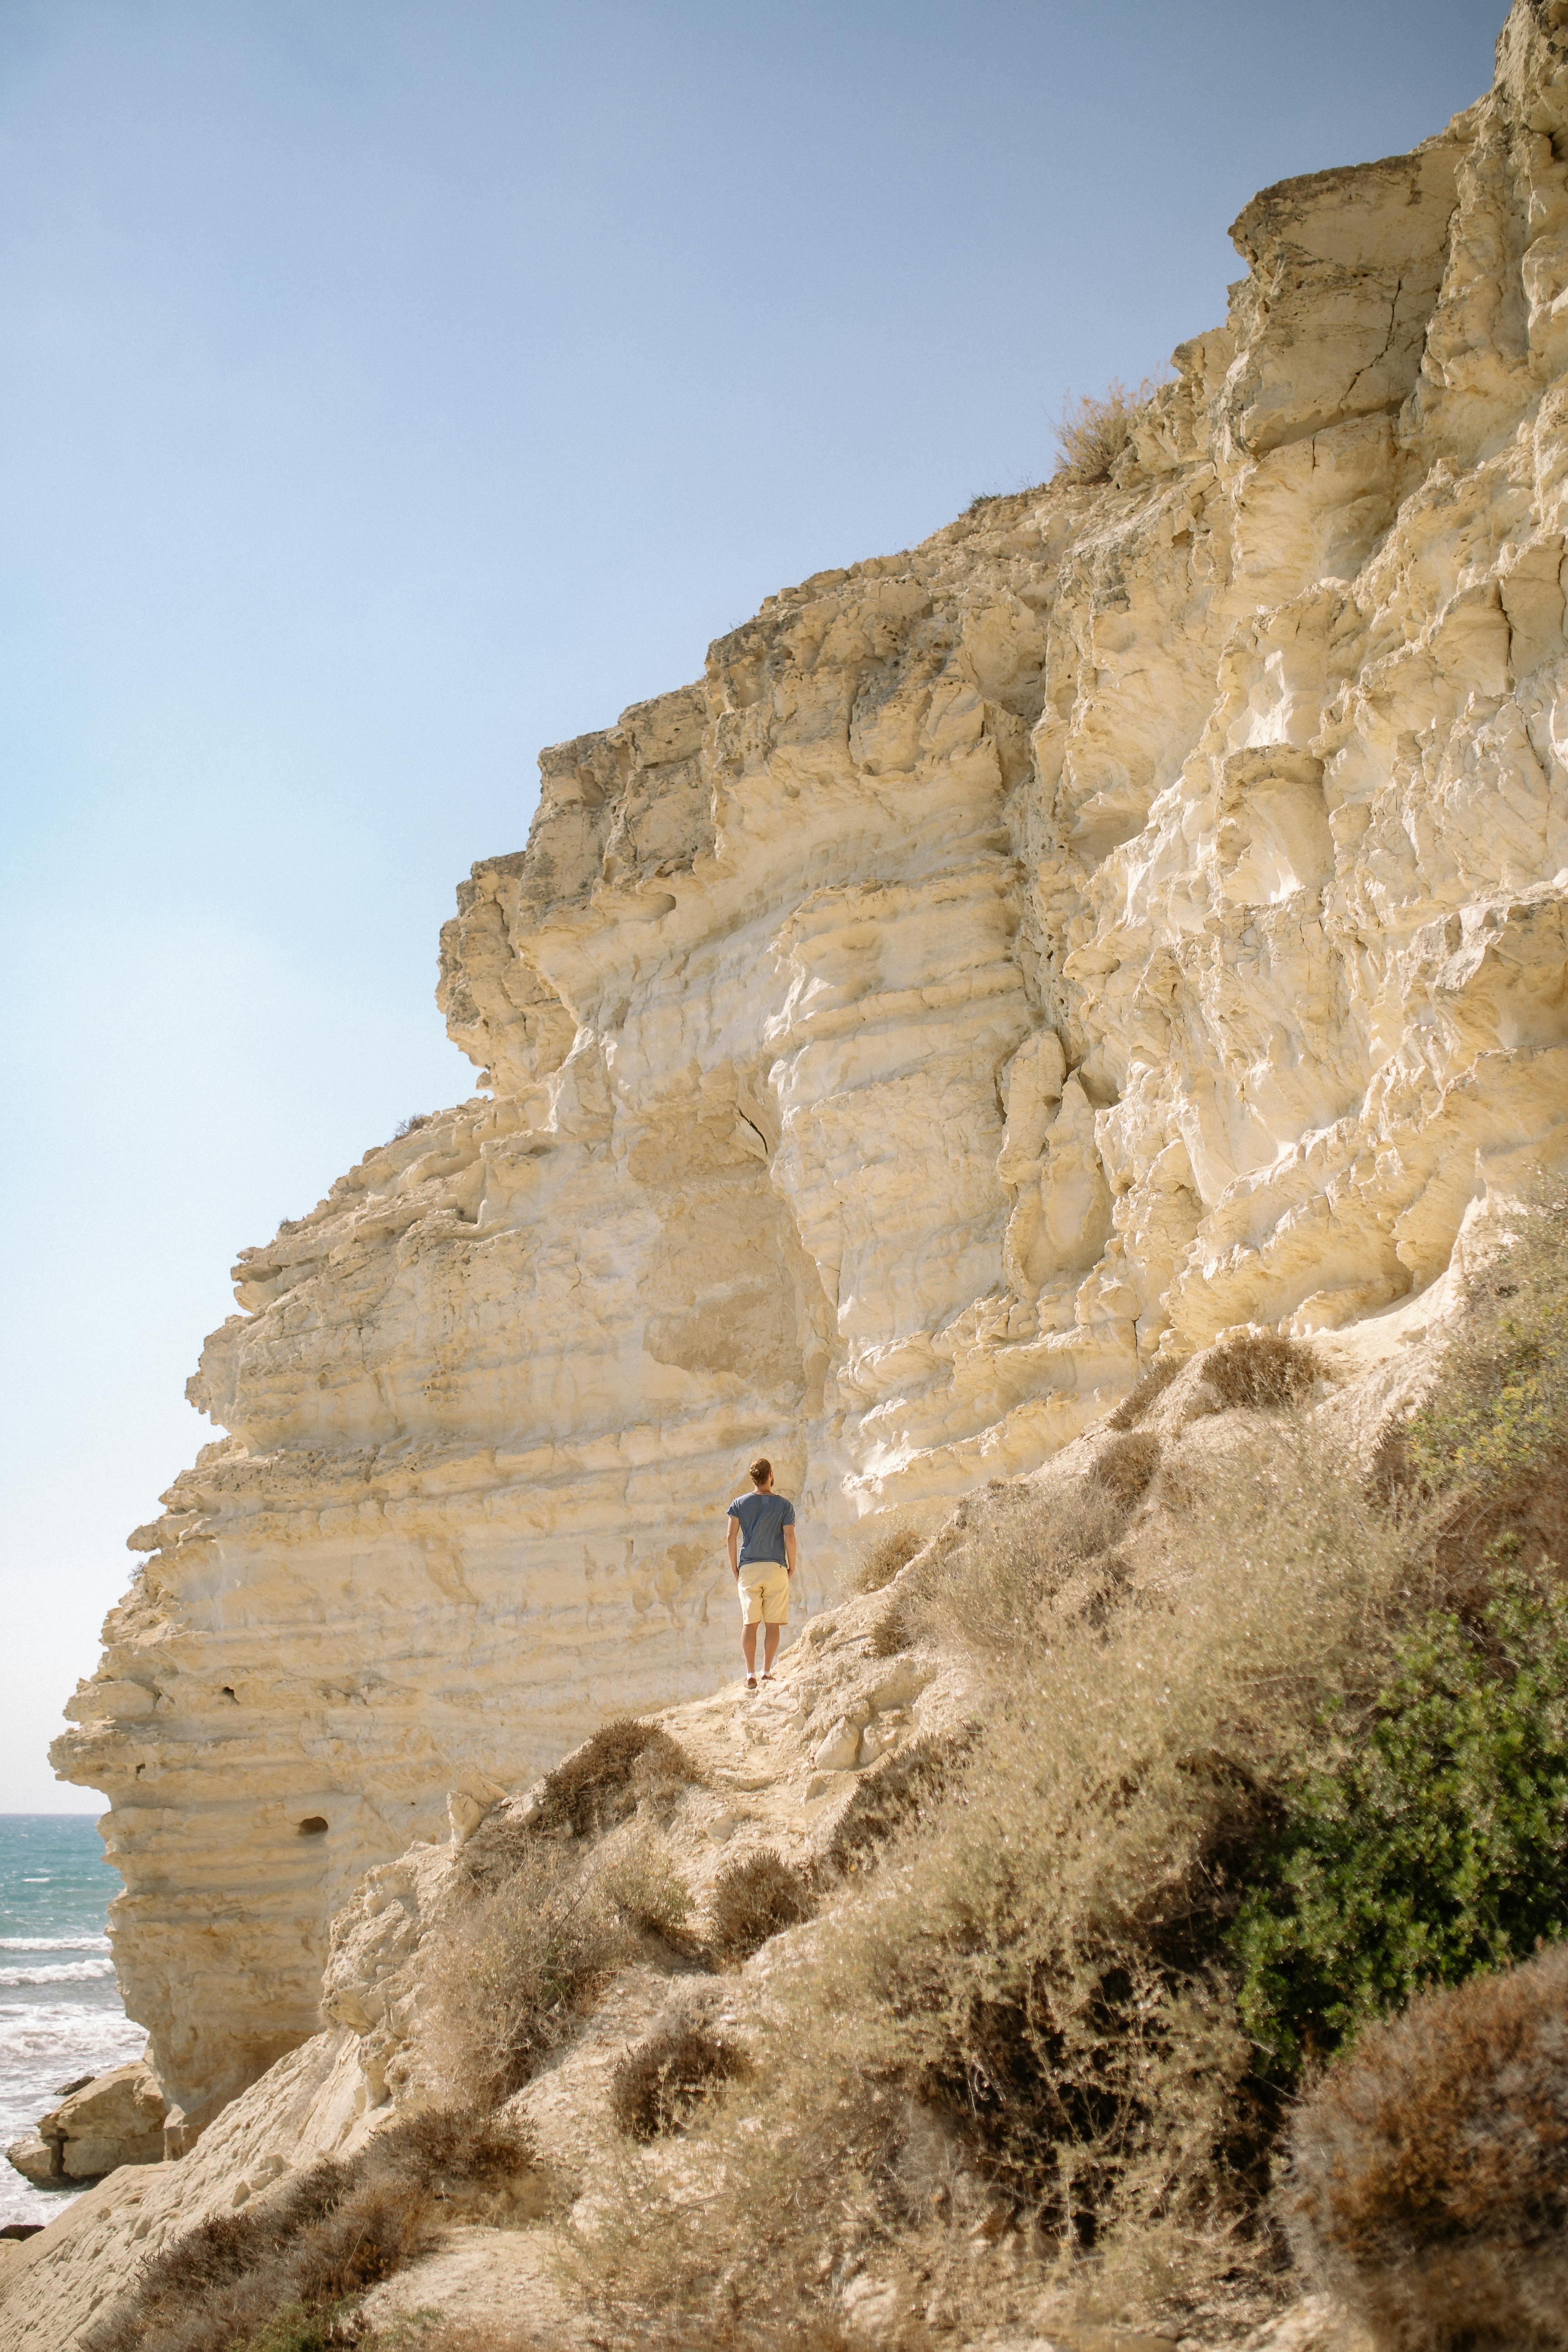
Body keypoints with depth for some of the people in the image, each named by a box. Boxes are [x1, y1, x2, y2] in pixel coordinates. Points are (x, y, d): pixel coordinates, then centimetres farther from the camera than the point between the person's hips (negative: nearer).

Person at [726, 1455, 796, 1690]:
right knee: (773, 1623, 3)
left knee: (750, 1622, 1)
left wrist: (734, 1568, 8)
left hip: (748, 1568, 1)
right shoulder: (784, 1504, 1)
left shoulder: (740, 1503, 6)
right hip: (776, 1567, -1)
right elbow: (790, 1538, -4)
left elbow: (732, 1536, 1)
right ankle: (767, 1672, 0)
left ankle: (751, 1675, -3)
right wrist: (792, 1567, 7)